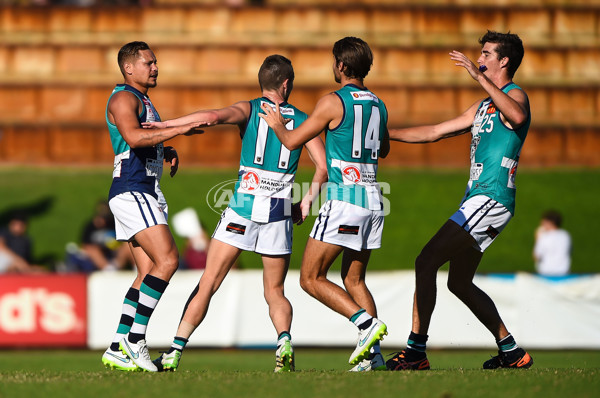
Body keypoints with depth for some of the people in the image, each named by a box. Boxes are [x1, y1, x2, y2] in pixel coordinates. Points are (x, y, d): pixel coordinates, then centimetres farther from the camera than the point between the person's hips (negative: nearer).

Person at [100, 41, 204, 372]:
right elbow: (133, 137, -27)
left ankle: (118, 349, 3)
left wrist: (167, 151, 15)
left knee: (149, 272, 4)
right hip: (131, 190, -10)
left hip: (147, 193, 10)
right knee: (167, 260, -19)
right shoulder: (123, 98, -8)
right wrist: (179, 130, -27)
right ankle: (134, 338, -19)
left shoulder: (144, 102, 24)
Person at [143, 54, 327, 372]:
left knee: (208, 283, 2)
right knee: (274, 292, 13)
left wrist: (166, 124, -12)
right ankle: (284, 340, -16)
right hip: (279, 213, 2)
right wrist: (307, 201, 11)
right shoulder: (302, 119, 9)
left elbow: (213, 116, -18)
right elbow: (323, 166, 1)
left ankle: (175, 352, -2)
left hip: (243, 207, -2)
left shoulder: (249, 109, 2)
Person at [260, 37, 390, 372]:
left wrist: (277, 123, 16)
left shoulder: (334, 102, -9)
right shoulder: (378, 105, 12)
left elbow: (293, 141, -4)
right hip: (373, 199, 7)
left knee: (312, 278, -1)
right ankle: (373, 353, 3)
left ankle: (367, 323, -16)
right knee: (354, 279, 14)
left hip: (344, 198, -7)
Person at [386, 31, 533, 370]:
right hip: (478, 199, 10)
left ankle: (416, 351, -18)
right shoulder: (483, 107, 24)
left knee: (426, 262, -16)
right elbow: (434, 132, 28)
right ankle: (512, 351, 19)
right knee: (459, 282, 14)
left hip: (491, 199, -10)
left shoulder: (515, 95, -5)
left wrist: (480, 77, -32)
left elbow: (518, 116, -32)